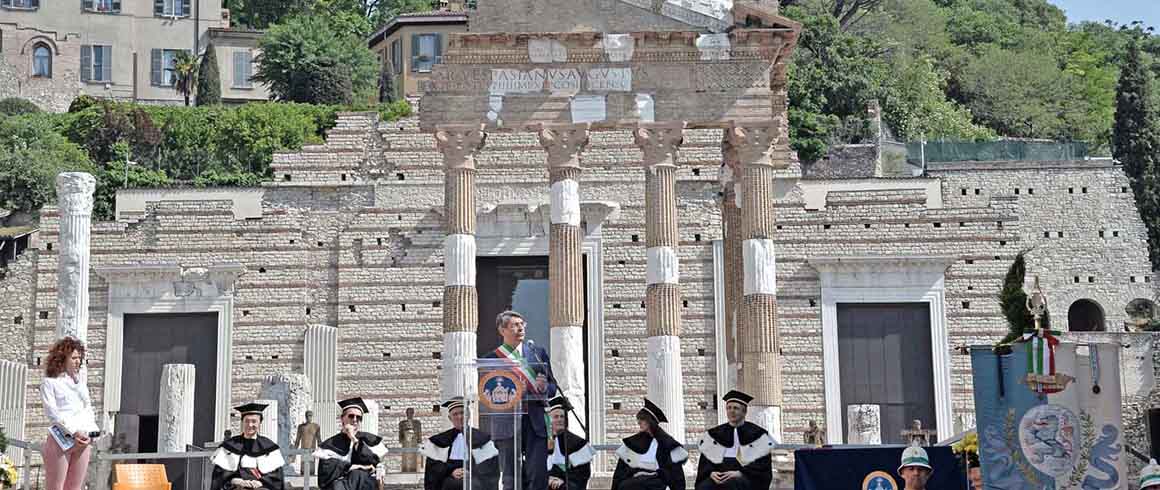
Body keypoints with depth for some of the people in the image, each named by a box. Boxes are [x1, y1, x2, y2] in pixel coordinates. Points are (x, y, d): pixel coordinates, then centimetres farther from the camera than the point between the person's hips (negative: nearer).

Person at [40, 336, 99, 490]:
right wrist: (74, 432, -16)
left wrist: (89, 432, -1)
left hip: (83, 441, 5)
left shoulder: (80, 380, 20)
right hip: (61, 440, -5)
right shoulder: (50, 382, 3)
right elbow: (51, 412, -7)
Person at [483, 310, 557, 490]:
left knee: (538, 475, -7)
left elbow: (553, 387, 15)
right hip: (507, 423, -2)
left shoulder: (538, 352, 14)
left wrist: (544, 388, -8)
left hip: (535, 420, 2)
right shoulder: (491, 358, 6)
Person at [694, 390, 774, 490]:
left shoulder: (757, 434, 8)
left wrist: (740, 473, -14)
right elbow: (705, 460, 13)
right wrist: (711, 472, -10)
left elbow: (763, 464, 1)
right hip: (718, 475, 3)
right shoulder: (714, 434, 18)